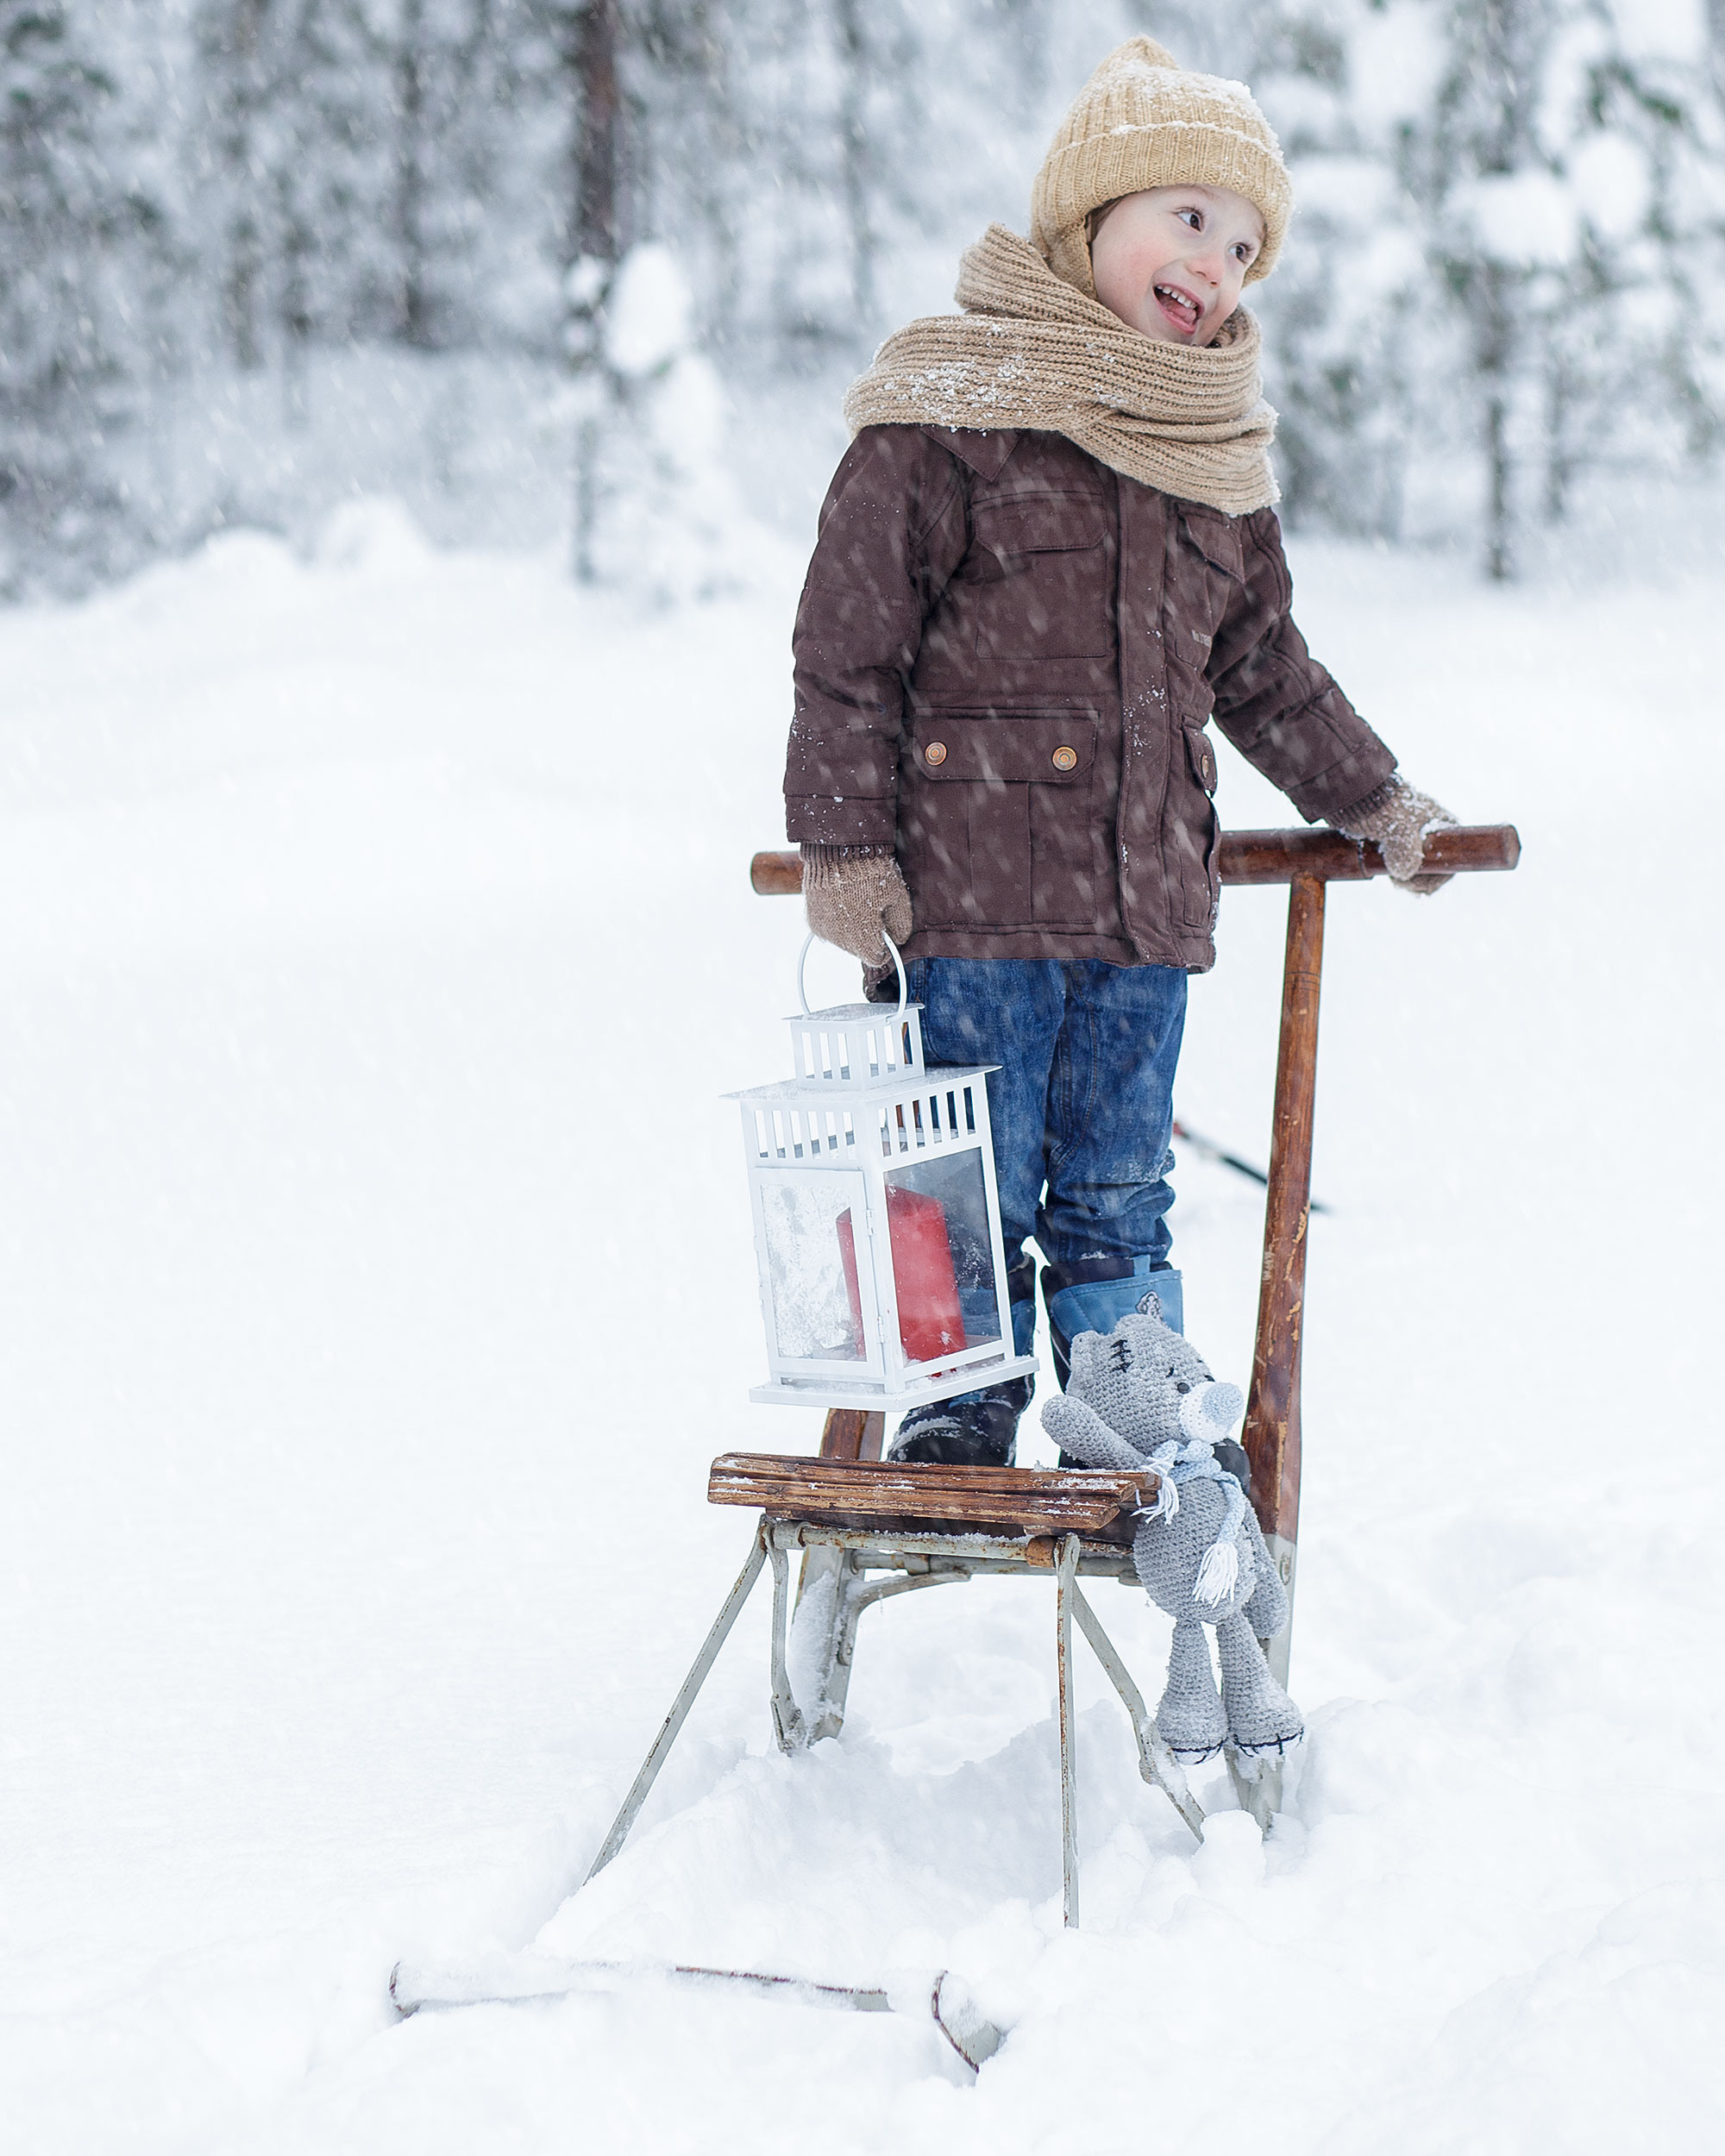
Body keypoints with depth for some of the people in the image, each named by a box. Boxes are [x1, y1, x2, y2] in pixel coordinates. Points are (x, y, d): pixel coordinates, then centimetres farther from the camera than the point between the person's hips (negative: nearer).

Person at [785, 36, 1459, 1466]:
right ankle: (961, 1424, 10)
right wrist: (843, 841, -10)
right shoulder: (945, 417, -6)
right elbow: (848, 645, -5)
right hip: (970, 879, -5)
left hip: (1146, 893, 6)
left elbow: (1263, 666, 27)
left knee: (1117, 1191, 11)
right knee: (975, 1182, -1)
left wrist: (1374, 804, 27)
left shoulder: (1217, 456, 15)